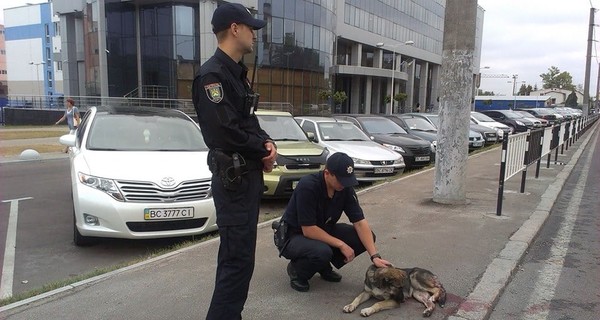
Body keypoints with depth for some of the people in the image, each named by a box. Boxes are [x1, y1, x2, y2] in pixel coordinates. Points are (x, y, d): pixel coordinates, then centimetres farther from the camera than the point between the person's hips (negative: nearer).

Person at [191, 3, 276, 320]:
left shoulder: (237, 72, 15)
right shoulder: (212, 74, -16)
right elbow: (226, 131, -24)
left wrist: (267, 143, -3)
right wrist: (264, 151, -10)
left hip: (249, 175, 10)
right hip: (233, 178, -10)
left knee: (238, 254, 18)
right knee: (237, 258, -6)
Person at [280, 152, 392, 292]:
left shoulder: (346, 188, -12)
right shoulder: (307, 186, -30)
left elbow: (360, 222, -12)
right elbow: (308, 230, -29)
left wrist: (374, 256, -21)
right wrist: (341, 245, -24)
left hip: (324, 231, 7)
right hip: (295, 236, -6)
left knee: (367, 236, -10)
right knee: (322, 252, -38)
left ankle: (324, 266, 8)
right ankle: (297, 269, -4)